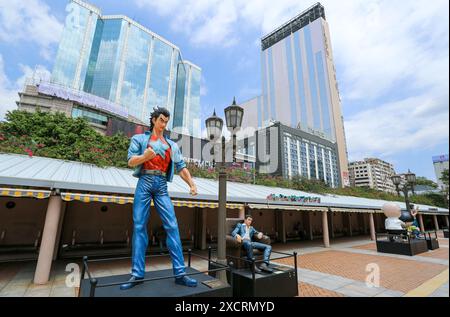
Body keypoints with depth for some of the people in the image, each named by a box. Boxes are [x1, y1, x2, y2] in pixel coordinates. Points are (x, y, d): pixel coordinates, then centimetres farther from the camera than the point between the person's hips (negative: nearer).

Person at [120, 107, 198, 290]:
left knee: (172, 226, -8)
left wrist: (192, 184, -5)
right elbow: (131, 161, 0)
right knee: (139, 226, -1)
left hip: (161, 185, 2)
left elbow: (181, 167, 9)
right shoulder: (139, 139, 11)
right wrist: (145, 156, -22)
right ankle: (137, 274, 8)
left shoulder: (172, 145, 17)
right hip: (145, 182, -1)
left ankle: (180, 273, -4)